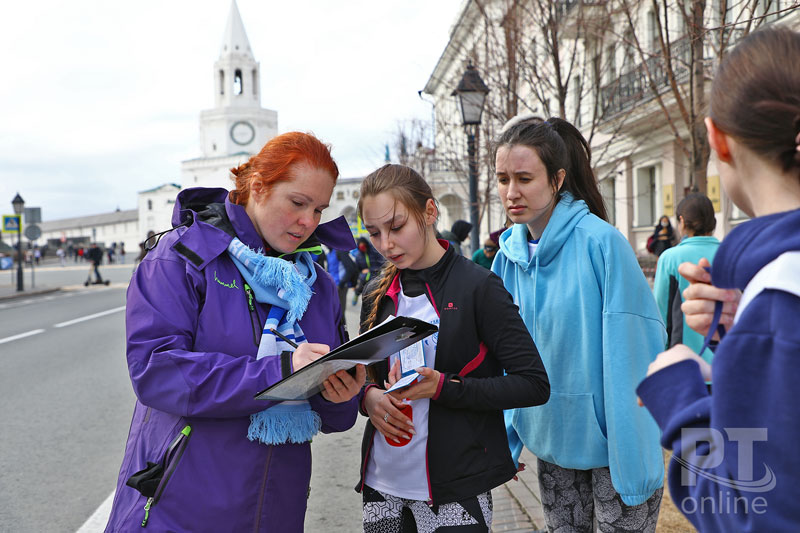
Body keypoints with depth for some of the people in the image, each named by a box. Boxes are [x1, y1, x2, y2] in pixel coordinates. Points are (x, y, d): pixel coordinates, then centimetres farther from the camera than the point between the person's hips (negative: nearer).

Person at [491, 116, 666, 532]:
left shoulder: (602, 243, -18)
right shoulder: (510, 251, 0)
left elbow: (629, 353, -18)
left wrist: (632, 459, -19)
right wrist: (509, 434, 6)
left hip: (609, 439, -5)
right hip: (552, 440, 6)